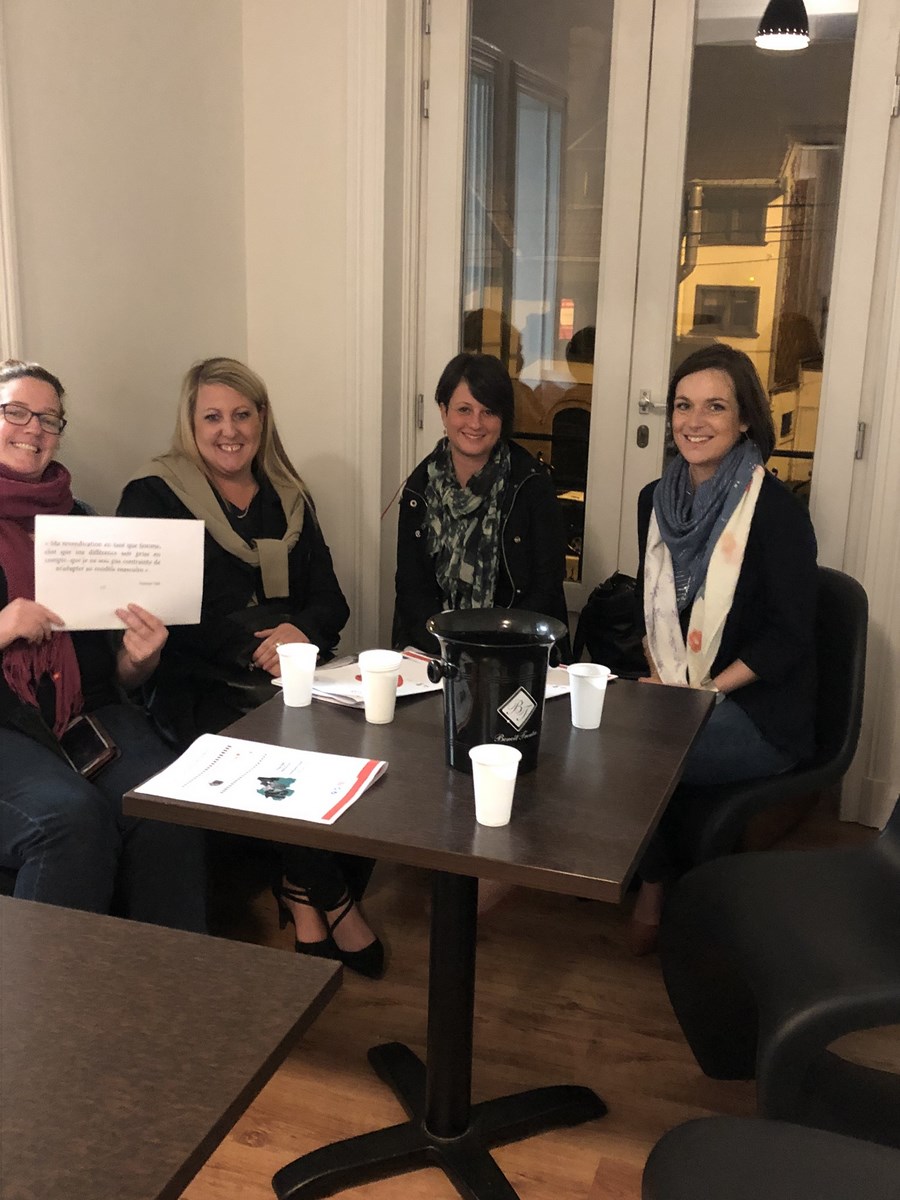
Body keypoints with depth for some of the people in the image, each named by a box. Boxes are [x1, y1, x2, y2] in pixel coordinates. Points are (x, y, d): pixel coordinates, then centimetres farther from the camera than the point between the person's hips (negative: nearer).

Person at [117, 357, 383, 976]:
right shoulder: (154, 496, 4)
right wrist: (256, 649, -19)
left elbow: (331, 600, 12)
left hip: (294, 673, 4)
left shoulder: (288, 497, 18)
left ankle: (304, 896, -5)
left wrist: (302, 632, -13)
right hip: (199, 687, -4)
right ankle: (334, 901, -7)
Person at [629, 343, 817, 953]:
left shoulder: (776, 510, -13)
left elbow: (791, 635, -14)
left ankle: (653, 895, 3)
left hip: (760, 710, -6)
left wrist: (704, 692, -17)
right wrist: (658, 676, -1)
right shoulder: (658, 499, 7)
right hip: (673, 694, 6)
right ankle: (647, 884, 1)